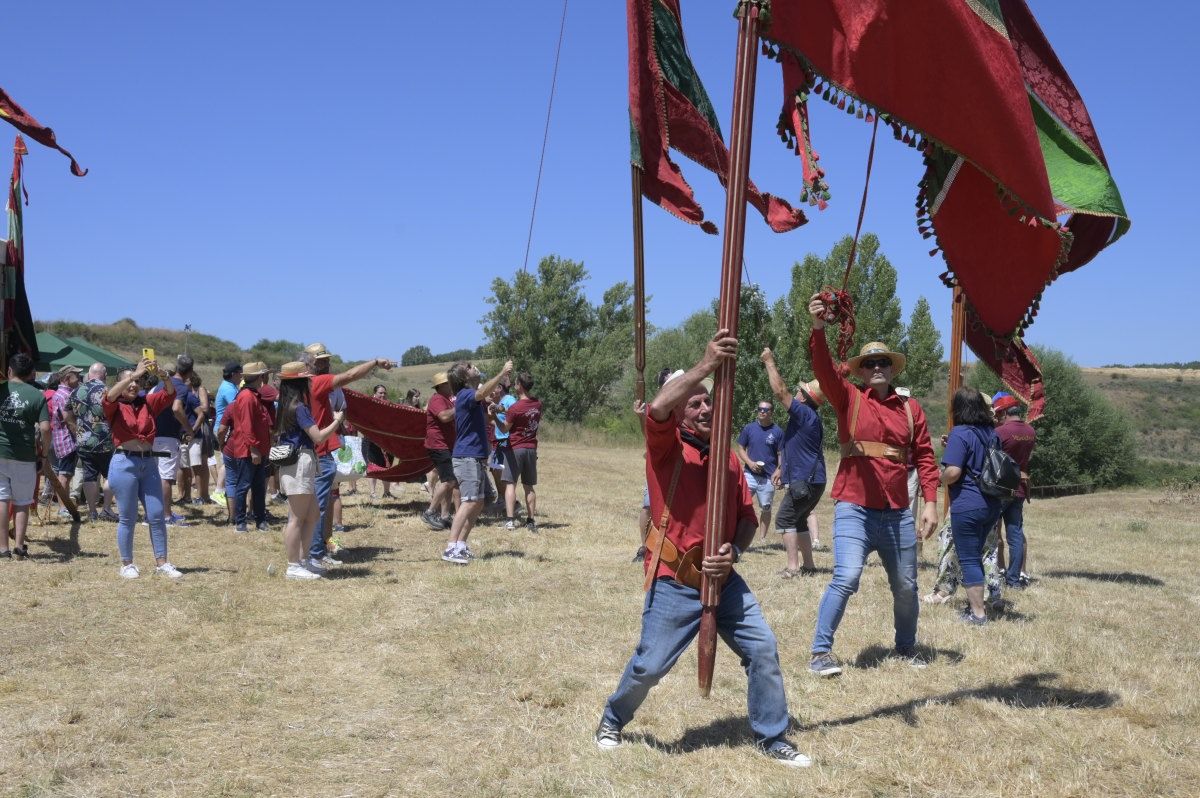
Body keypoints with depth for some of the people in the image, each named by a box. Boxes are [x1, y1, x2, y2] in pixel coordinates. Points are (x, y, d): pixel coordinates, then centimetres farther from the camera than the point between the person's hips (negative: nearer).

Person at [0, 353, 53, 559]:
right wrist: (45, 457, -1)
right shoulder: (38, 396, -4)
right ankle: (19, 546, 7)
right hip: (24, 456, -1)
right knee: (22, 502, 10)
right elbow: (45, 428, -10)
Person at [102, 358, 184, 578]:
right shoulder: (115, 406, 0)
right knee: (128, 518, 3)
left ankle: (162, 563, 11)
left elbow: (170, 393, -2)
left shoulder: (147, 402, 10)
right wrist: (136, 373, -27)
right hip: (124, 463, -4)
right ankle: (127, 565, 15)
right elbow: (110, 396, -22)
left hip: (149, 463, 4)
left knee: (157, 515, 4)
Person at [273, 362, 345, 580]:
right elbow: (318, 436, -18)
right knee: (297, 518, -3)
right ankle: (293, 567, 2)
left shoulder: (287, 406, 13)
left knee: (312, 515, 16)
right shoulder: (299, 408, -15)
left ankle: (300, 560, 21)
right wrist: (337, 420, -6)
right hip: (300, 463, -10)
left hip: (299, 465, 10)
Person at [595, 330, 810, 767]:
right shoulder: (666, 448, -7)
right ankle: (611, 721, 30)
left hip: (725, 581, 5)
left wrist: (734, 550, -11)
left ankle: (772, 739, 17)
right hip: (674, 584, -5)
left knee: (763, 650, 0)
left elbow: (747, 517, 11)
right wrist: (706, 365, -36)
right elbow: (657, 409, -30)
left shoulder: (728, 458, 10)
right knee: (650, 665, 2)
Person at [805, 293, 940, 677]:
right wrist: (818, 327, -32)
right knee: (847, 577, -19)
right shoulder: (848, 398, 0)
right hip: (854, 509, -4)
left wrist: (930, 502, 0)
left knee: (906, 586, 14)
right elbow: (824, 369, -17)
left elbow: (925, 457, 8)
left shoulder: (911, 408, 8)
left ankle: (906, 648, 36)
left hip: (898, 512, 4)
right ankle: (820, 652, -7)